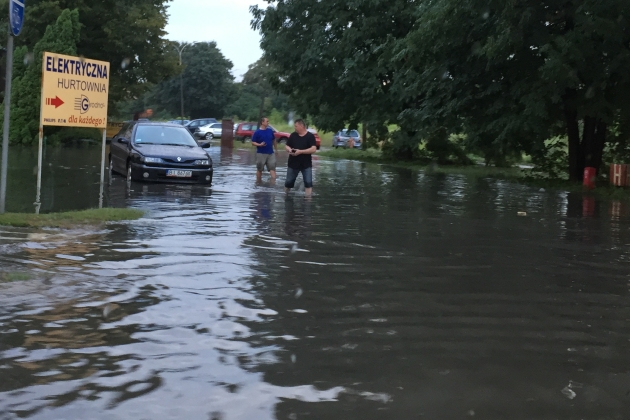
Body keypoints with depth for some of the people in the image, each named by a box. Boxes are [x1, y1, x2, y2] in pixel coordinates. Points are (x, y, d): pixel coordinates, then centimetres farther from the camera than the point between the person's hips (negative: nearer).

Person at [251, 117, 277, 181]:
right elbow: (253, 143, -7)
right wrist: (259, 145, -24)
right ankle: (258, 183, 21)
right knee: (259, 169, 7)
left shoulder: (270, 131, 6)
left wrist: (276, 149, 20)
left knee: (272, 168, -4)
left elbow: (274, 140, 18)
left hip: (271, 153, 4)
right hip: (261, 154, -4)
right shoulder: (257, 132, -8)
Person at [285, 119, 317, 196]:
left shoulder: (310, 136, -8)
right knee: (288, 182, 11)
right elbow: (287, 146, 10)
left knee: (308, 182, -11)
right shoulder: (293, 135, 4)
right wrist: (289, 150, -15)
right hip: (293, 163, 4)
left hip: (306, 164, -3)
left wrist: (300, 151, -24)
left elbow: (313, 149, -17)